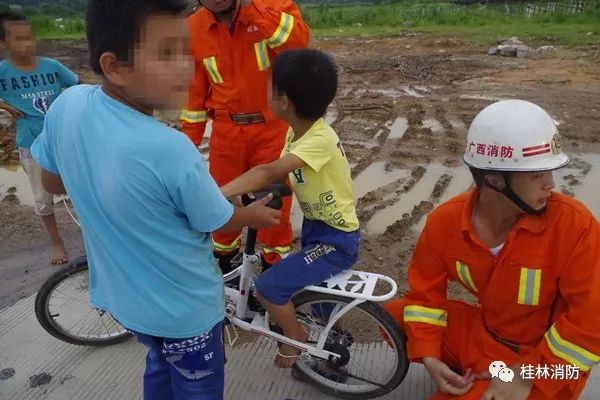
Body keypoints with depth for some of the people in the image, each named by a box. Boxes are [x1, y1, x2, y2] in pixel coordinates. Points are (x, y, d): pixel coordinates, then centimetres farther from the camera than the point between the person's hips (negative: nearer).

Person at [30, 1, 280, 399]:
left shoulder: (66, 105, -17)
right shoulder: (171, 151, -35)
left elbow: (53, 181, 1)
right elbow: (219, 222, -18)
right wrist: (256, 215, 3)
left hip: (120, 293, 6)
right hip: (183, 308, -6)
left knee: (161, 364, 34)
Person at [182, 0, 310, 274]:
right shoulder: (193, 29, -2)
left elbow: (298, 41, -28)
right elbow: (195, 90, 6)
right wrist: (189, 142, 8)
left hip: (272, 126, -2)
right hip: (226, 129, 3)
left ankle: (274, 262, 32)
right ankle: (224, 259, 40)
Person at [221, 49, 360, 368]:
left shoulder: (320, 140, -29)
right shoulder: (297, 131, 0)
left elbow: (270, 173, -40)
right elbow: (280, 177, -3)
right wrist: (237, 192, -16)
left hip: (337, 239, -9)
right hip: (316, 226, 9)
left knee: (268, 286, -11)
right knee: (312, 289, 28)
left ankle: (295, 337, 17)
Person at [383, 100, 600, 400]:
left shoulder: (574, 224, -25)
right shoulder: (445, 220, -15)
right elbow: (426, 288, -2)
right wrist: (429, 356, -12)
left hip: (548, 363, -4)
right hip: (483, 333, 5)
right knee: (393, 317, -2)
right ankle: (466, 375, 13)